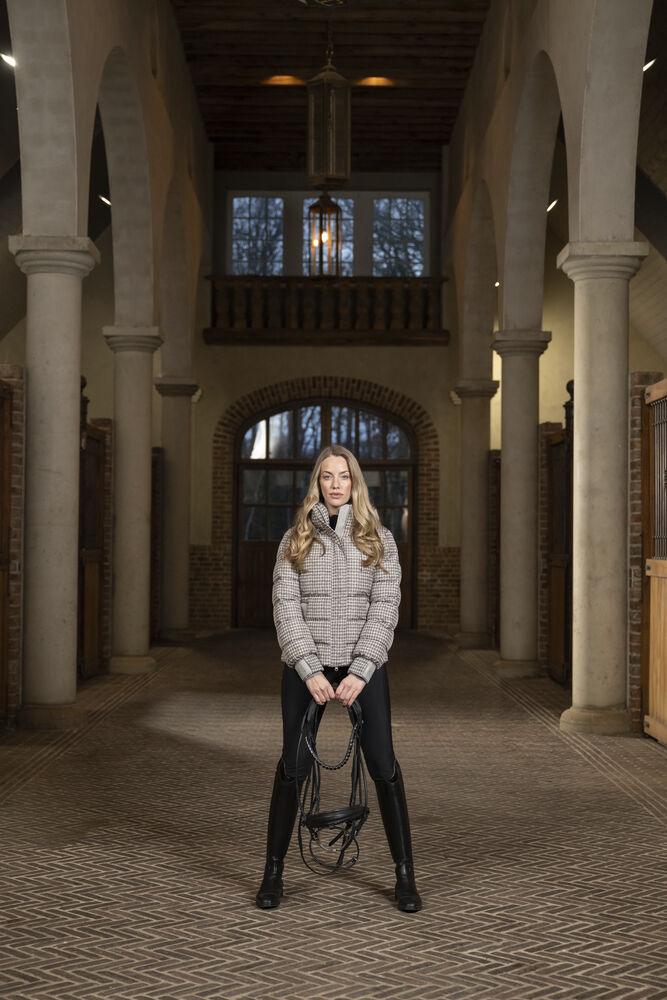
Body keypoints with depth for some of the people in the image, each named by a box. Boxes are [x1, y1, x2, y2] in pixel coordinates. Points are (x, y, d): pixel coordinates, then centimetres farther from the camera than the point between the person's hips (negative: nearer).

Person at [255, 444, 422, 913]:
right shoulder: (296, 539, 5)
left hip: (364, 666, 0)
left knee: (383, 765, -2)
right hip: (306, 666, 0)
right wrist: (310, 670, -13)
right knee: (294, 766, 2)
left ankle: (405, 874, 9)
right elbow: (286, 607, -2)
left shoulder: (379, 538, 5)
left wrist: (359, 671, -13)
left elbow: (385, 607, -3)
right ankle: (274, 871, 16)